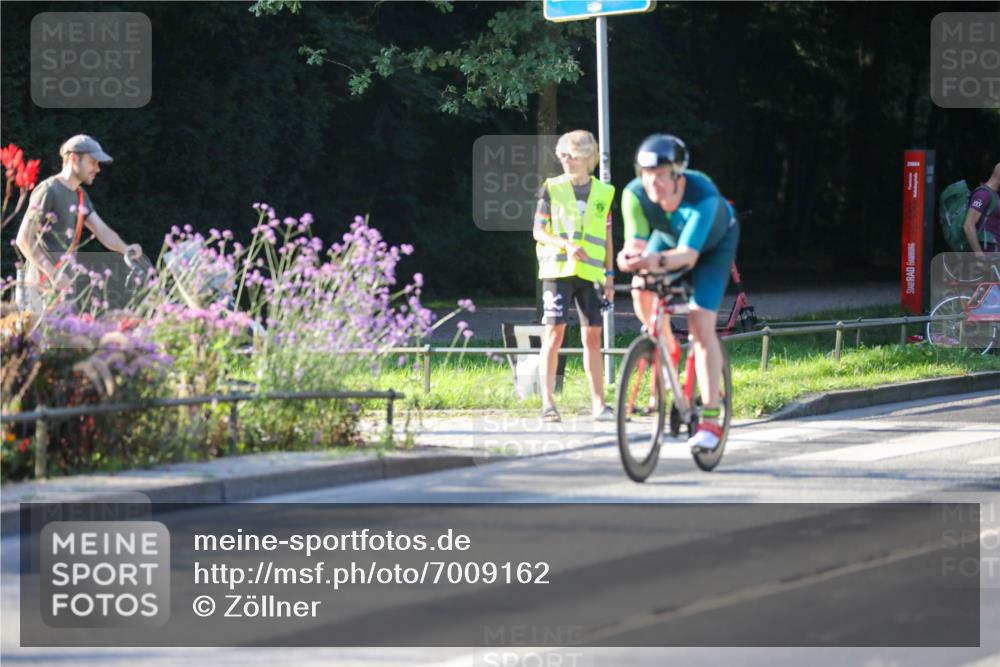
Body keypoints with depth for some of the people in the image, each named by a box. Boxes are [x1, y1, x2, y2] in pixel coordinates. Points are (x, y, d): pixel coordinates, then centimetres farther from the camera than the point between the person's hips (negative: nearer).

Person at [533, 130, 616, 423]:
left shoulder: (603, 192, 10)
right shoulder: (552, 188, 3)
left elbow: (606, 236, 15)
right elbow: (538, 231, 1)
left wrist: (609, 273, 10)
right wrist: (566, 245, -16)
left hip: (590, 273, 2)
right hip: (557, 268, -2)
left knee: (592, 335, 2)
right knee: (555, 331, -8)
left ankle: (598, 402, 6)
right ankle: (547, 401, -7)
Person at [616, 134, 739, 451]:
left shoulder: (703, 196, -42)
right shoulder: (635, 194, -32)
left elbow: (688, 254, -49)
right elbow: (636, 242, -35)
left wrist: (659, 261, -69)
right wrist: (631, 256, -59)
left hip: (713, 244, -4)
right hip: (669, 236, 4)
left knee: (701, 324, -18)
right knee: (643, 293, -20)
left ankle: (711, 419, -16)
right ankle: (669, 351, 13)